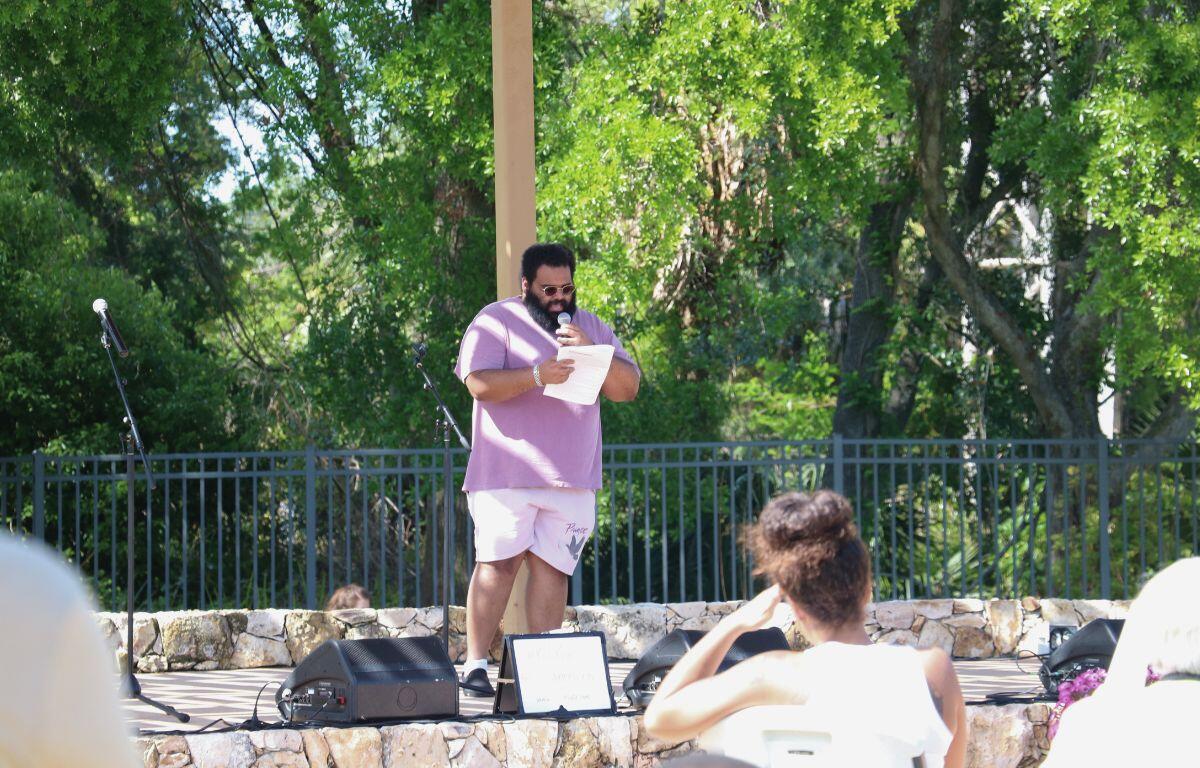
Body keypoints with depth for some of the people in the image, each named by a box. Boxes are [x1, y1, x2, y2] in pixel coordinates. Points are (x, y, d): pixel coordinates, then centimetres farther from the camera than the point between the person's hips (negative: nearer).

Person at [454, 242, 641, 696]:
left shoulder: (591, 327, 17)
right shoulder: (495, 322, 2)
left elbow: (628, 388, 9)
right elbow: (478, 383, -11)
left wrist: (592, 352, -8)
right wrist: (536, 375, -23)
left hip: (572, 478, 4)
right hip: (507, 472, -4)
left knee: (552, 566, -1)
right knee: (499, 562, -9)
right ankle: (476, 665, -6)